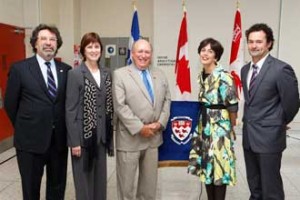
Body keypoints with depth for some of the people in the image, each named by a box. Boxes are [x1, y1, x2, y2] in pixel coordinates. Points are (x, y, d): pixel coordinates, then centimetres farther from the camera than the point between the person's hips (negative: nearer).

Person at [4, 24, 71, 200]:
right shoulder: (19, 68, -6)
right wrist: (23, 128, 6)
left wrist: (61, 128, 7)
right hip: (31, 140, -2)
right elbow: (10, 104, 0)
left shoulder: (66, 70, 2)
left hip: (59, 139, 3)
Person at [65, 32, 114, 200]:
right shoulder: (75, 74, -8)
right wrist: (74, 141, -13)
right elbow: (71, 110, -10)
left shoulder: (107, 74, 7)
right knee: (84, 178, 7)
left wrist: (110, 134, 8)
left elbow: (109, 106, 9)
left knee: (100, 177, 15)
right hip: (83, 135, -4)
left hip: (101, 135, 5)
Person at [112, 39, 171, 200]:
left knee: (150, 181, 18)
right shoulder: (120, 74, -6)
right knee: (126, 183, 10)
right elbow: (120, 106, -14)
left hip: (153, 137, 5)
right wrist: (140, 128, -17)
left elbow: (166, 100, 10)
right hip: (130, 138, -4)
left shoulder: (160, 75, 10)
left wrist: (160, 123, -6)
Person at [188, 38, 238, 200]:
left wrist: (231, 128, 0)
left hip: (219, 127, -7)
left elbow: (232, 106, -11)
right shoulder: (201, 75, 6)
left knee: (219, 166, 3)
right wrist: (203, 123, 15)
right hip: (204, 126, 7)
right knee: (206, 165, 15)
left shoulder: (223, 76, -17)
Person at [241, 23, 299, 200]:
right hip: (248, 136, 7)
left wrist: (278, 124, 2)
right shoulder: (245, 69, 8)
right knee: (254, 185, 20)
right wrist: (250, 121, 12)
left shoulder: (281, 69, -16)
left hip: (269, 137, -7)